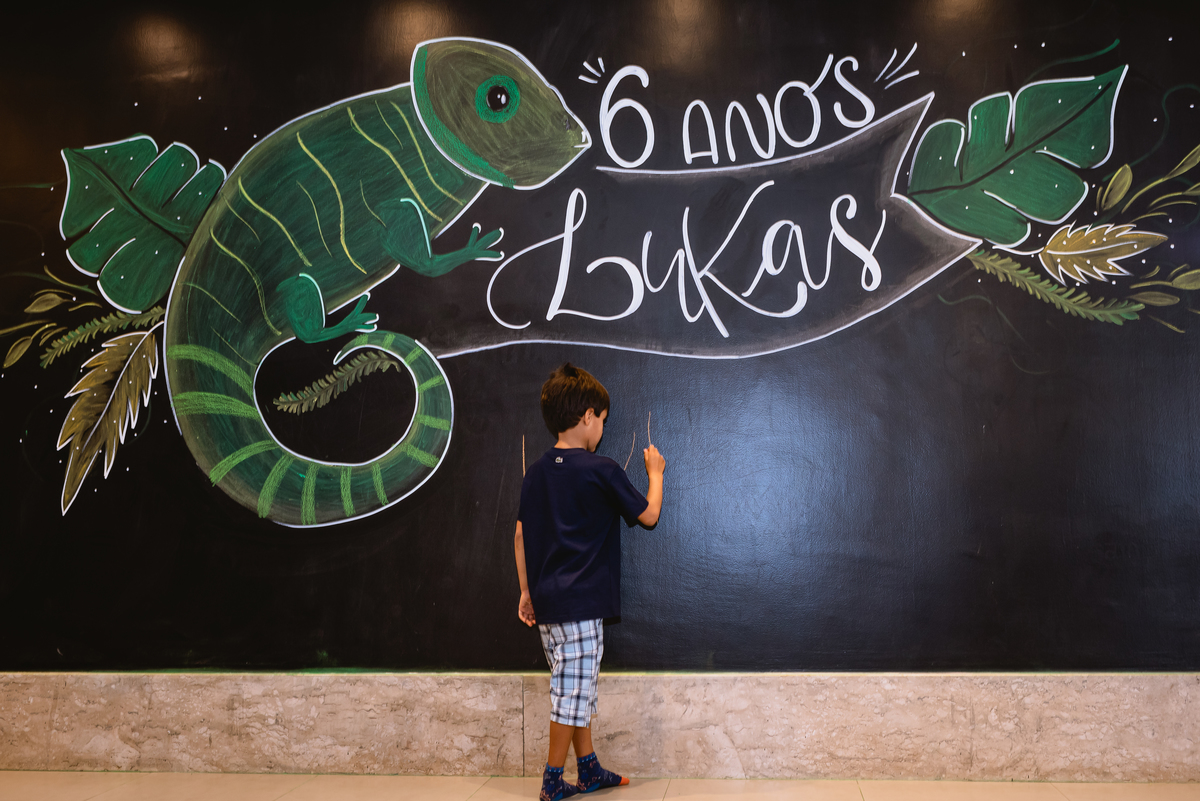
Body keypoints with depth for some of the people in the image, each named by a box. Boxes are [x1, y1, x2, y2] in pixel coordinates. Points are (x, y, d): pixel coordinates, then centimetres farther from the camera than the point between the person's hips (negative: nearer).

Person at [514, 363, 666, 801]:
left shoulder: (536, 472, 8)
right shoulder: (601, 470, -11)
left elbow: (521, 536, 10)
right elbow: (648, 514, 0)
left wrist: (527, 591, 17)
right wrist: (655, 473, 17)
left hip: (547, 600, 8)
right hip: (581, 601, -7)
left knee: (577, 687, 17)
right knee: (573, 690, 2)